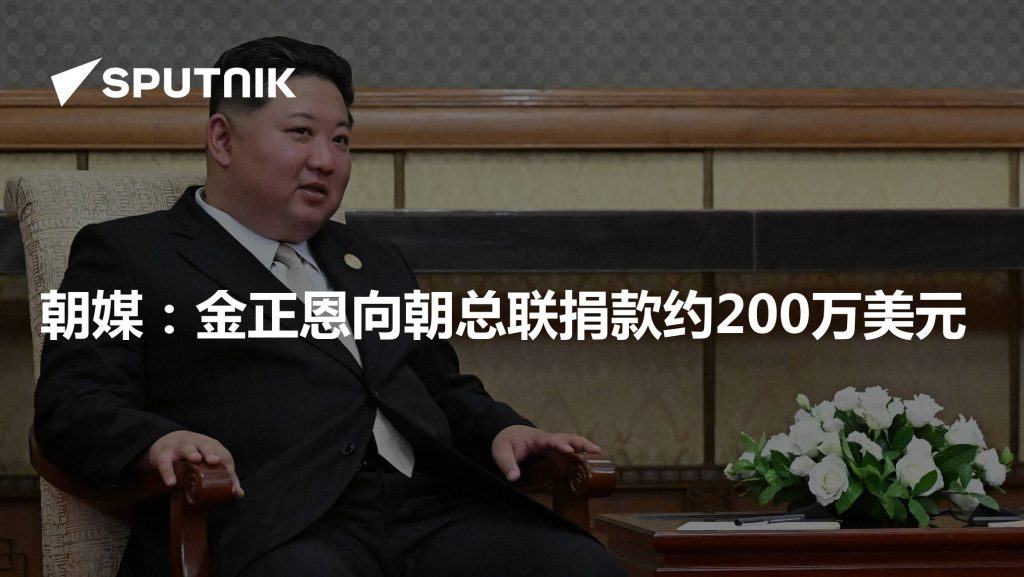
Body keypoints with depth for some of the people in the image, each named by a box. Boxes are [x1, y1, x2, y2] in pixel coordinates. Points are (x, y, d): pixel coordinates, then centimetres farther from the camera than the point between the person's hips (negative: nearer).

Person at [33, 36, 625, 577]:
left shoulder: (375, 261, 33)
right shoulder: (128, 254, 14)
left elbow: (445, 390, 37)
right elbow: (71, 402, 3)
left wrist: (502, 429, 12)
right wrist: (158, 440, -20)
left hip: (432, 510, 6)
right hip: (272, 529, -6)